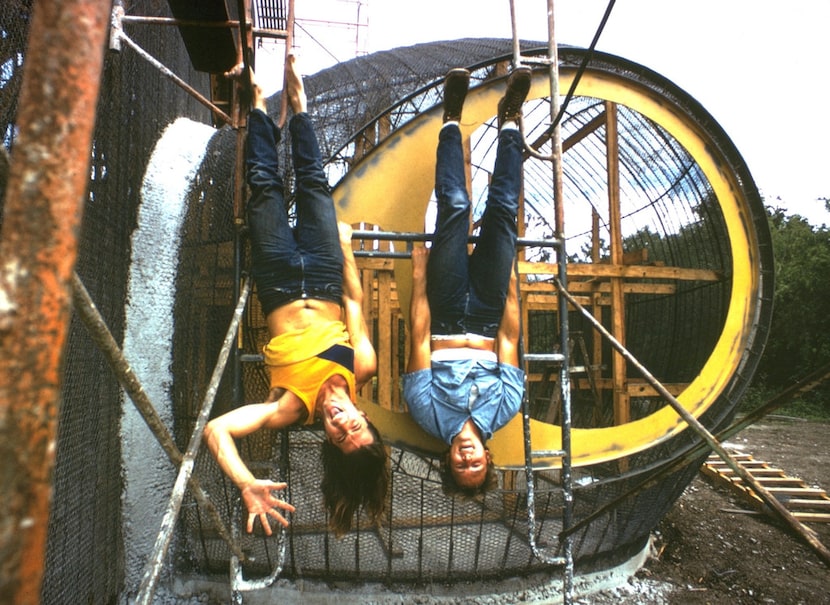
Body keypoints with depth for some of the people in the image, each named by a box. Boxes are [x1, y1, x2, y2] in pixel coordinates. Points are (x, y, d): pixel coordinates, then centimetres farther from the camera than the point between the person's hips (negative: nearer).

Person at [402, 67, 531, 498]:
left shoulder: (433, 417, -22)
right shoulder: (500, 414, -18)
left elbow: (419, 339, -22)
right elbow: (509, 339, -16)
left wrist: (418, 277, -20)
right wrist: (510, 280, -13)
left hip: (448, 319, 0)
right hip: (485, 318, 0)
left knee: (454, 209, -17)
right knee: (501, 212, -16)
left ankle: (452, 120, 5)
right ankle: (509, 122, 6)